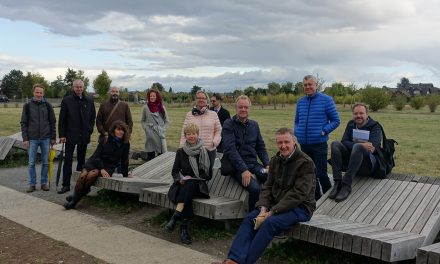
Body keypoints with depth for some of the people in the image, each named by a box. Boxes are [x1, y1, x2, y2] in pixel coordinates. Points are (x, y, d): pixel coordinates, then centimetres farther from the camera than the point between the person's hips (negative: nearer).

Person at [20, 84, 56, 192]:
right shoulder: (28, 106, 1)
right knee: (31, 163, 4)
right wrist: (25, 138, -5)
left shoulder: (47, 105, 3)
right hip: (32, 139, -1)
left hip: (46, 138, 1)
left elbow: (52, 122, 6)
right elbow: (23, 123, 2)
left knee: (45, 162, 6)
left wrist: (53, 137, 3)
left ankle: (44, 183, 16)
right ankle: (32, 184, 12)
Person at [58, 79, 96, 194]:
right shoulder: (66, 100, -2)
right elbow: (62, 119, -2)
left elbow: (93, 116, 13)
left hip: (84, 136, 3)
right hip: (70, 135, -3)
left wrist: (90, 129, 2)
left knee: (82, 160, 11)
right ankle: (66, 185, 1)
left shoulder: (89, 101, 6)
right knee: (68, 160, -2)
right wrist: (62, 135, -7)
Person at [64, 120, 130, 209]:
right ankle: (74, 198, -15)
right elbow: (97, 155, -6)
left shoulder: (125, 144, 0)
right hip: (95, 162, 1)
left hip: (109, 166, -1)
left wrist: (125, 175, 10)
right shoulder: (104, 140, -3)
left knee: (92, 175, -30)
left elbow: (124, 160, 8)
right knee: (83, 175, -29)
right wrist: (101, 169, -20)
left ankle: (75, 199, -17)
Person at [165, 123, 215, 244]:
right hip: (183, 185, 1)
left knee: (190, 184, -38)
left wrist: (192, 179, -9)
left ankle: (175, 217, -44)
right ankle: (184, 228, -41)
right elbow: (174, 171, 14)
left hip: (199, 186, -1)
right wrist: (180, 179, -9)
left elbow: (208, 175, 3)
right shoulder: (181, 152, 13)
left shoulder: (206, 152, 5)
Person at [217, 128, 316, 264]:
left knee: (270, 222, -31)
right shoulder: (275, 160, 9)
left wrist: (272, 211, -23)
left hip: (300, 207, -7)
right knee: (249, 218, -16)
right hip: (277, 204, 7)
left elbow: (298, 194, -20)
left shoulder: (305, 163, -14)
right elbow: (268, 186, 8)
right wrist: (263, 208, -11)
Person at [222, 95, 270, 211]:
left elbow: (261, 147, 18)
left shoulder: (254, 125, 15)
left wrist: (267, 165, 1)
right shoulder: (229, 124, -3)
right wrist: (244, 170, -21)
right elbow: (230, 149, -13)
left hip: (254, 164, 5)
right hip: (236, 166, -5)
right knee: (255, 188, -30)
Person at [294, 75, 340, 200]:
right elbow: (297, 121, 21)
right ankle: (316, 199, 26)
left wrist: (324, 131, -12)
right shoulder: (301, 102, 10)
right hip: (304, 144, 5)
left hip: (319, 144, -5)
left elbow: (335, 121, 0)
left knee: (321, 174, -7)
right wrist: (297, 132, 2)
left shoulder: (326, 100, -3)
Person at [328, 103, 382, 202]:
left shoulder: (375, 126, -1)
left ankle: (346, 185, -39)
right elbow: (344, 142, -5)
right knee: (335, 144, -18)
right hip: (351, 160, 5)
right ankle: (337, 182, -32)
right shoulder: (351, 124, 11)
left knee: (358, 147, -35)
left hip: (369, 164, -5)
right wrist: (361, 145, -23)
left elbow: (374, 147, -17)